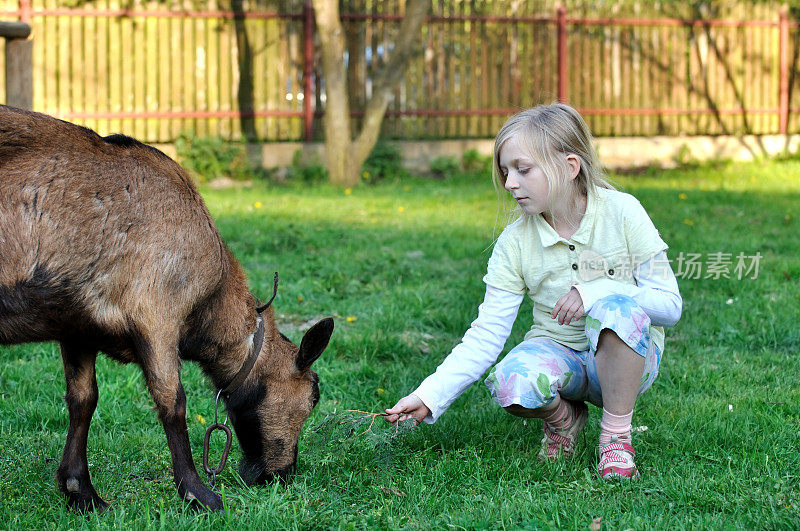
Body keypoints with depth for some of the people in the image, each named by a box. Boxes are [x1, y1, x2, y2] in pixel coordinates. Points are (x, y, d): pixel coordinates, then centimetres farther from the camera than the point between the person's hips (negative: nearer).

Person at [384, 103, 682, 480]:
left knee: (616, 303, -35)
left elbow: (670, 305, -12)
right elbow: (485, 336, -9)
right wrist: (429, 397, -21)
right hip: (558, 352, 1)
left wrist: (594, 292, -28)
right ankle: (561, 416, 3)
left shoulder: (622, 212, -12)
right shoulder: (514, 242, -7)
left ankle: (616, 435, -17)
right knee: (511, 382, -34)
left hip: (630, 355, -1)